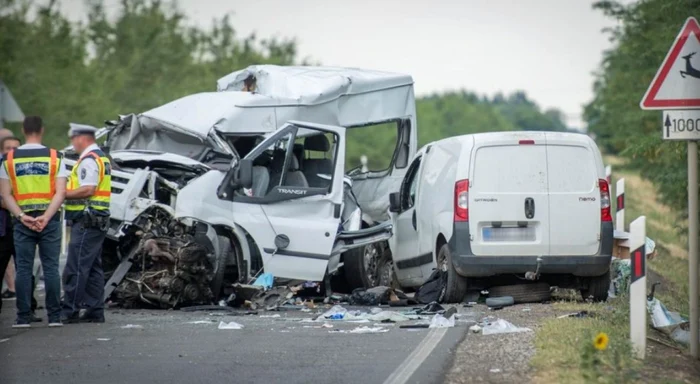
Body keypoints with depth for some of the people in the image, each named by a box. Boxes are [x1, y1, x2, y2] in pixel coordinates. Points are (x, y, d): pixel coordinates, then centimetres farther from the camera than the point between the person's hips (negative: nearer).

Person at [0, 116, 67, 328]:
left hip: (22, 221, 0)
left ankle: (24, 317, 2)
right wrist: (46, 217, -13)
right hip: (49, 221, 0)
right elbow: (61, 192, -8)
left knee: (23, 269, 4)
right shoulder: (55, 157, 0)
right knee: (51, 267, 4)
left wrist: (22, 216, -10)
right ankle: (54, 316, 3)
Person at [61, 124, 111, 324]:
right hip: (98, 219, 11)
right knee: (93, 268, 12)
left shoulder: (89, 160, -13)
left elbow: (87, 189, -22)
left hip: (86, 220, -11)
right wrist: (67, 192, 13)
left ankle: (70, 312, -11)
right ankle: (95, 311, 13)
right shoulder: (102, 157, 19)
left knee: (75, 268, -10)